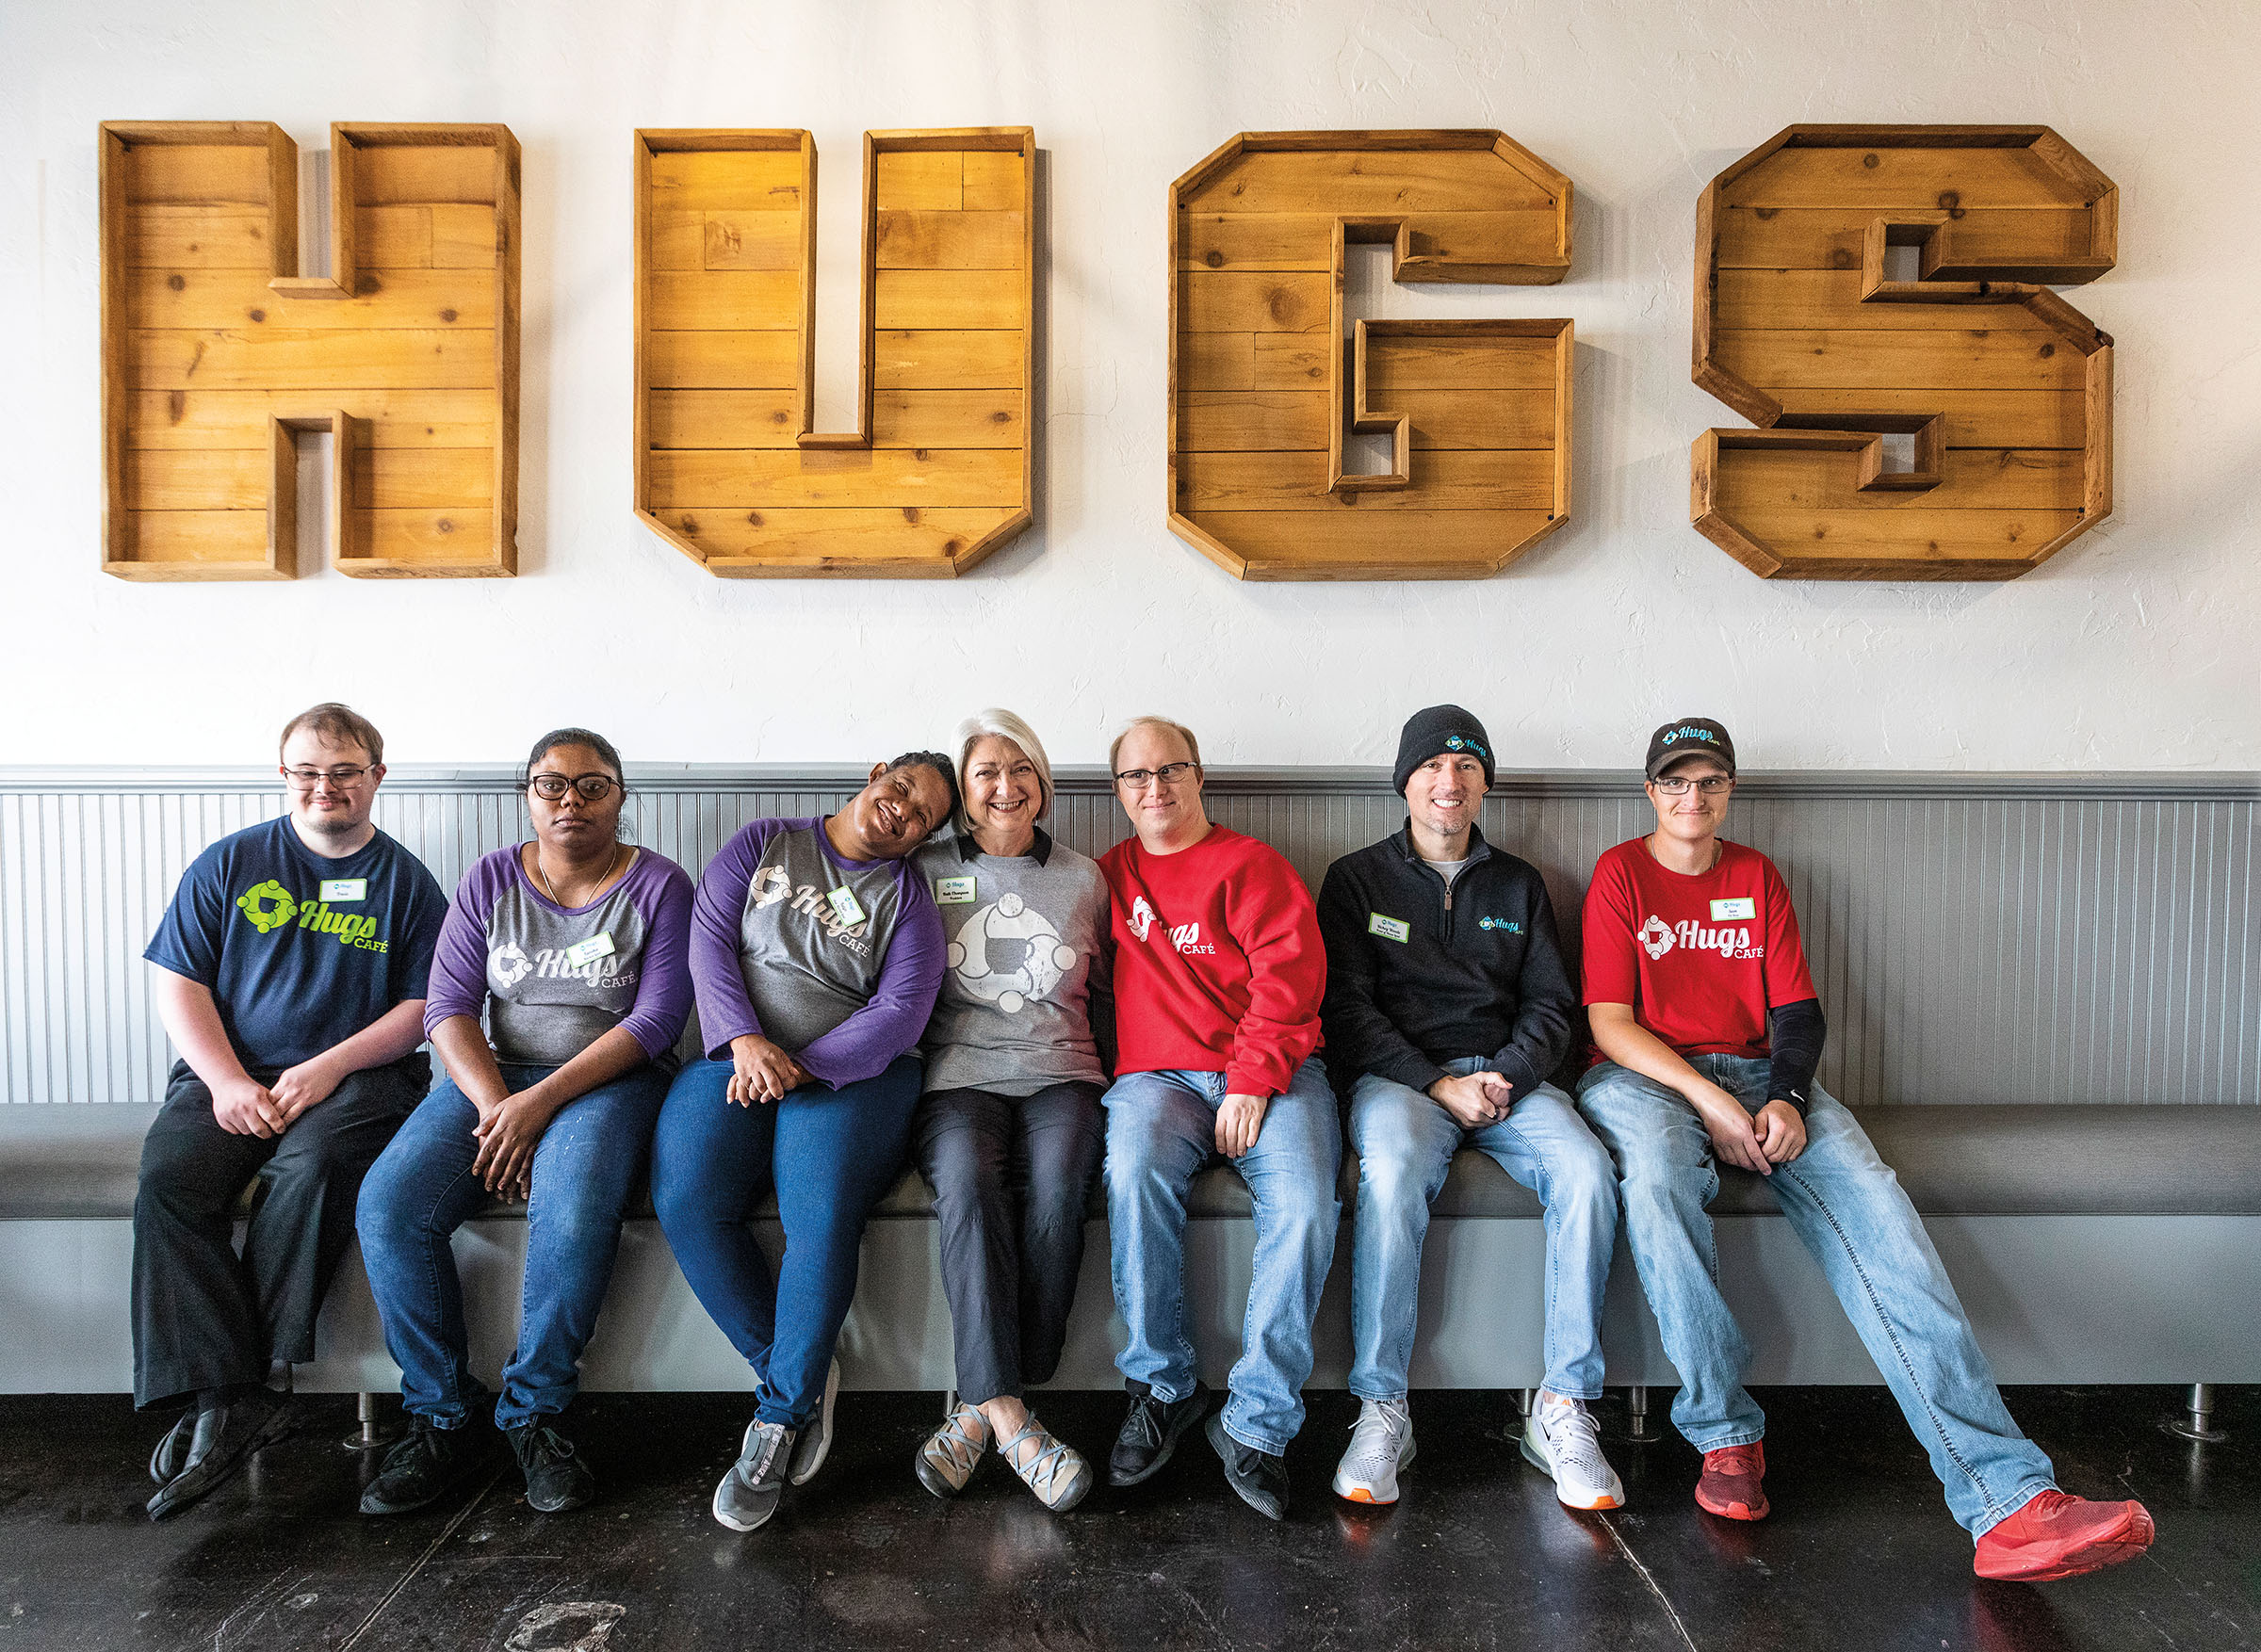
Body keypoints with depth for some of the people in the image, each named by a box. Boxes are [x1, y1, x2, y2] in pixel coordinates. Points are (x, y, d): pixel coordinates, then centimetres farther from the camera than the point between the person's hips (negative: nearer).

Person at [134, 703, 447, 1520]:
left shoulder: (405, 881, 7)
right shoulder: (228, 862, 10)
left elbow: (423, 1006, 1)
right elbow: (179, 985, 6)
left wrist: (329, 1067, -13)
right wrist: (227, 1082, -9)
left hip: (356, 1077, -2)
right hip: (230, 1073, 2)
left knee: (311, 1166, -33)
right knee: (168, 1175, -26)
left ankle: (226, 1388, -21)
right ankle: (229, 1401, -27)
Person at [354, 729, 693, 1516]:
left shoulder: (659, 885, -2)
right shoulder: (490, 880, 8)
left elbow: (658, 1017, -9)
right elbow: (448, 1006, 2)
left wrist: (543, 1101, -18)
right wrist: (495, 1106, -15)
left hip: (608, 1079, -3)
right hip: (491, 1075, 4)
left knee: (573, 1212, -34)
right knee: (388, 1204, -21)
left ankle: (533, 1413, -11)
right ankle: (440, 1419, -5)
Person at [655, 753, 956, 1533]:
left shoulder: (907, 898, 10)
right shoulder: (762, 845, 14)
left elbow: (899, 1013, -2)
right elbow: (709, 942, 4)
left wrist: (801, 1067, -15)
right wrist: (747, 1042, -12)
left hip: (851, 1074, -1)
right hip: (736, 1058, 2)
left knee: (823, 1211, -29)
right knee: (686, 1200, -25)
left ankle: (783, 1410, -8)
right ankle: (801, 1374, -6)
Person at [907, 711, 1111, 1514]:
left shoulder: (1083, 877, 18)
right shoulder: (926, 870, 14)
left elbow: (1106, 996, 21)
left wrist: (1121, 1083, 9)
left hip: (1059, 1078, 1)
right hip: (959, 1078, -1)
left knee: (1056, 1191, -32)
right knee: (968, 1182, -34)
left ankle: (981, 1407, -21)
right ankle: (1011, 1418, -30)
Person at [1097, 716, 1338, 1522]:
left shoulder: (1250, 865, 6)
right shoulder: (1110, 874, 19)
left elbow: (1289, 973, -4)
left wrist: (1253, 1081, -15)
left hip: (1268, 1074, -2)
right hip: (1158, 1076, 2)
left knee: (1304, 1205, -28)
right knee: (1134, 1172, -32)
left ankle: (1255, 1422, -15)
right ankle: (1164, 1388, -15)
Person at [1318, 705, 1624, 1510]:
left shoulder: (1519, 885, 20)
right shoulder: (1357, 878, 10)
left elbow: (1549, 1005, 14)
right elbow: (1346, 1007, 1)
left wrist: (1506, 1076, -7)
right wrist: (1439, 1085, -11)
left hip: (1509, 1074, 3)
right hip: (1399, 1075, -3)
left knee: (1585, 1170, -28)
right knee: (1393, 1173, -36)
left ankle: (1563, 1408, -18)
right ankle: (1381, 1410, -27)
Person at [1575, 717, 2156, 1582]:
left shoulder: (1757, 877, 16)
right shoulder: (1621, 873, 4)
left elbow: (1799, 1012, 9)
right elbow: (1610, 1023, -5)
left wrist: (1787, 1098, -12)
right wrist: (1710, 1102, -18)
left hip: (1757, 1074, 4)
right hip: (1645, 1076, -3)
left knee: (1869, 1198, -25)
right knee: (1659, 1178, -39)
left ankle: (2007, 1501, -33)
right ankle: (1725, 1435, -23)